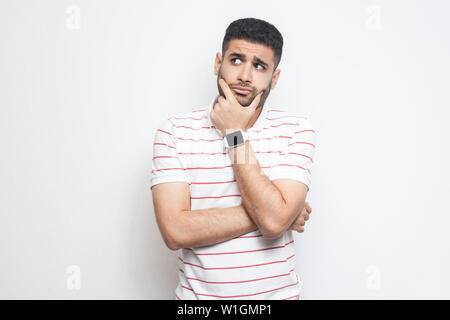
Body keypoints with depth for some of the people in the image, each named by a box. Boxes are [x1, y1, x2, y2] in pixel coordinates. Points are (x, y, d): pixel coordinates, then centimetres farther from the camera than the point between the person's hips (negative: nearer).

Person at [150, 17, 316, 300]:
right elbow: (176, 231, -18)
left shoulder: (297, 129, -9)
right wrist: (262, 214, -18)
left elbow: (274, 220, -21)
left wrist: (235, 135, -17)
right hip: (197, 292, 0)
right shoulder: (174, 131, -9)